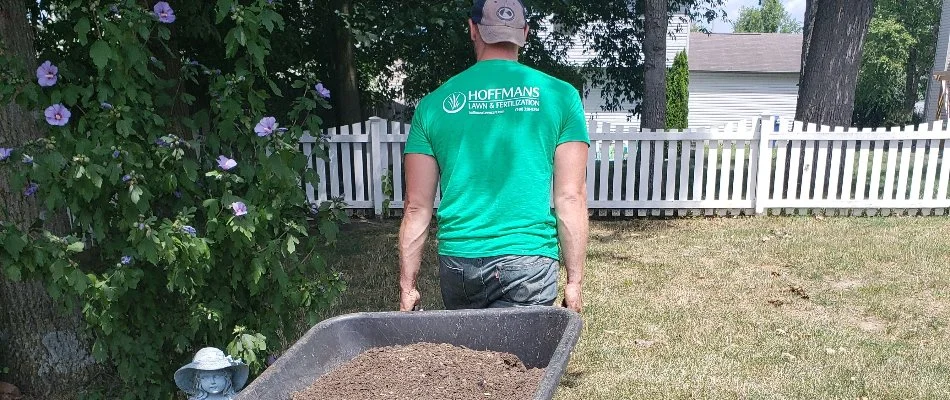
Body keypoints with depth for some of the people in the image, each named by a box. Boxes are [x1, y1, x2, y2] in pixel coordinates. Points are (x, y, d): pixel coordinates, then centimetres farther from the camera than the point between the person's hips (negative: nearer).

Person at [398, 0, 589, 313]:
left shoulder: (434, 104, 4)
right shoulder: (559, 96, 1)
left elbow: (416, 207, 4)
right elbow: (571, 199, -3)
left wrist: (407, 286, 11)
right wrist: (574, 280, 3)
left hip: (457, 262, 2)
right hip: (528, 261, -2)